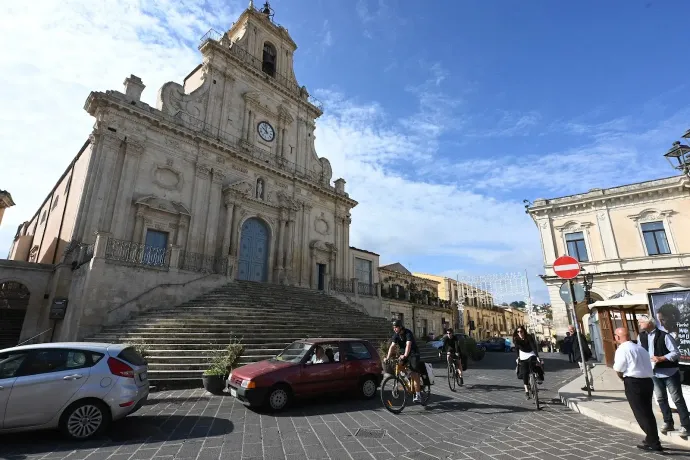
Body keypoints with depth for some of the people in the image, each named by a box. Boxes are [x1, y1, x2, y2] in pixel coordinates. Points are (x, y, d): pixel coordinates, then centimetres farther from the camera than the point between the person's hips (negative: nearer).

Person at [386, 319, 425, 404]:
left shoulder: (408, 333, -22)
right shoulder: (396, 335, -4)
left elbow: (408, 345, -37)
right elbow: (392, 346, -10)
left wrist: (405, 355, -52)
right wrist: (388, 357, -23)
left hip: (413, 354, -6)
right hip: (403, 354, 6)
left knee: (415, 375, -14)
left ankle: (418, 395, -8)